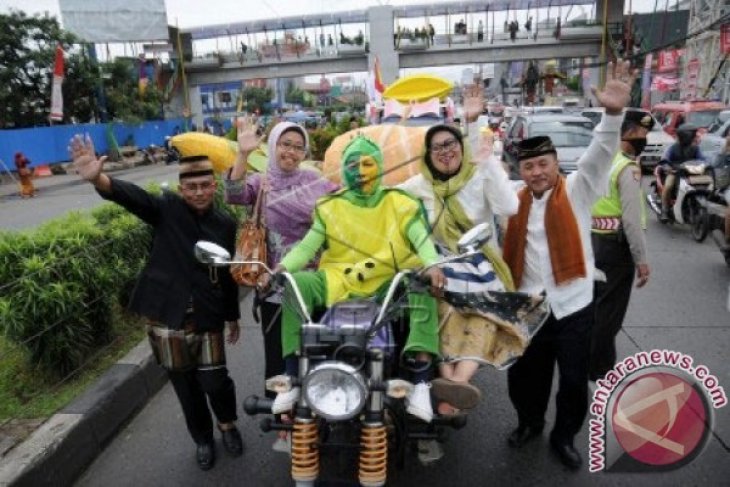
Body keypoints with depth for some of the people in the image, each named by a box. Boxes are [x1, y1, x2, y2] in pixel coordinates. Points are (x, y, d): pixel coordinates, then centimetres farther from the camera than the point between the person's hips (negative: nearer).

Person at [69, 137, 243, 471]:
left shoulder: (225, 225, 3)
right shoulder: (167, 208, -5)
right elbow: (132, 196, -25)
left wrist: (232, 316, 14)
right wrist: (97, 179, -45)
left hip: (207, 317, 1)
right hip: (167, 315, 0)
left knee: (214, 380, 0)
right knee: (184, 382, 12)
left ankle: (228, 425, 33)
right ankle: (203, 439, 36)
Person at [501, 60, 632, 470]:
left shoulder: (577, 190, -3)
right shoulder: (516, 199, 6)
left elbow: (600, 156, -18)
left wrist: (613, 114, -36)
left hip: (573, 306, -2)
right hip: (527, 306, 3)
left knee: (575, 381, 11)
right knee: (524, 375, 16)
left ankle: (564, 436, 35)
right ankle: (530, 422, 42)